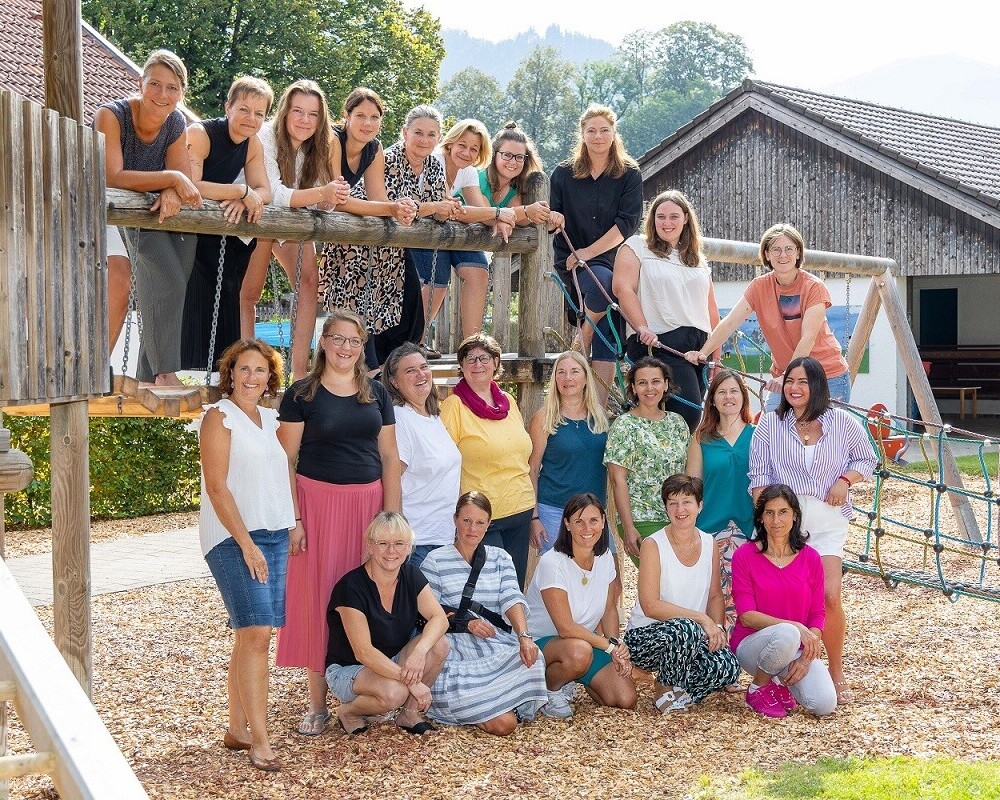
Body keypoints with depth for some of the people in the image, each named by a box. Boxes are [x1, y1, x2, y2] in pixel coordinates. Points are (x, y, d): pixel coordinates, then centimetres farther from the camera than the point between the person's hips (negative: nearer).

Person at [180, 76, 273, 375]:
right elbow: (188, 186, -31)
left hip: (216, 234, 7)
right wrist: (243, 191, -26)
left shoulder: (253, 144, 5)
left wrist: (244, 201, -24)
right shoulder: (200, 134, -18)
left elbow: (264, 192, 0)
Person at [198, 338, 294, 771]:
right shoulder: (219, 417, -6)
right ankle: (259, 740, -12)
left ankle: (236, 729, 18)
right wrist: (247, 544, -16)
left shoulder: (270, 419, 15)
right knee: (256, 633, -14)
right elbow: (217, 487, -12)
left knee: (249, 635, 9)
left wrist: (292, 524, 10)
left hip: (274, 535, 7)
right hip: (232, 537, -7)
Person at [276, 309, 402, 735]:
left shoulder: (377, 393, 10)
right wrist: (293, 518, -10)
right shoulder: (302, 393, -1)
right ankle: (318, 704, 8)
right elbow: (287, 460, -3)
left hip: (367, 503, 3)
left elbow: (389, 457, 10)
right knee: (318, 596, -1)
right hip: (318, 501, -3)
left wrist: (392, 516, 3)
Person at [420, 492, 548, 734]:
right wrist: (465, 622, -17)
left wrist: (524, 636, -20)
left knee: (530, 660, -32)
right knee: (503, 723, -23)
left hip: (498, 646, 5)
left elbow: (512, 599, -1)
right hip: (458, 650, -5)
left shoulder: (500, 559, 16)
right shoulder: (436, 561, 5)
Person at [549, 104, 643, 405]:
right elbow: (550, 218, 10)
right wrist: (552, 218, -16)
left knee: (608, 345, -8)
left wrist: (588, 252, -13)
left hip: (612, 260, 1)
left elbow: (627, 223, -5)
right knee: (605, 283, -35)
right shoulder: (564, 174, 11)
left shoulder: (629, 175, 6)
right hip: (570, 260, -1)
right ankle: (579, 343, -14)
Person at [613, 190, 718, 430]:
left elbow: (711, 311, 23)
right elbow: (622, 287, -7)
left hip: (699, 347, 6)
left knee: (692, 415, 1)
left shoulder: (698, 260, 23)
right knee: (688, 413, -22)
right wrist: (642, 328, -17)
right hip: (660, 343, -6)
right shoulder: (637, 246, 7)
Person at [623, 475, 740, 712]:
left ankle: (679, 691, 6)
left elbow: (715, 595, 12)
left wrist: (717, 627, -9)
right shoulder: (653, 545, -11)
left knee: (727, 667, -25)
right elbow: (650, 605, -18)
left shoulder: (709, 544, 6)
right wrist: (701, 619, -22)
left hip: (690, 639, 5)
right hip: (645, 636, -5)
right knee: (685, 629, -38)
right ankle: (664, 690, -9)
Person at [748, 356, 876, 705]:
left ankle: (837, 674, 7)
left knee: (830, 597, -10)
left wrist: (845, 479, -4)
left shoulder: (841, 422, 3)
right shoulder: (770, 423, 3)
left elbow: (867, 458, 15)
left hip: (827, 519, 0)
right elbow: (759, 476, 2)